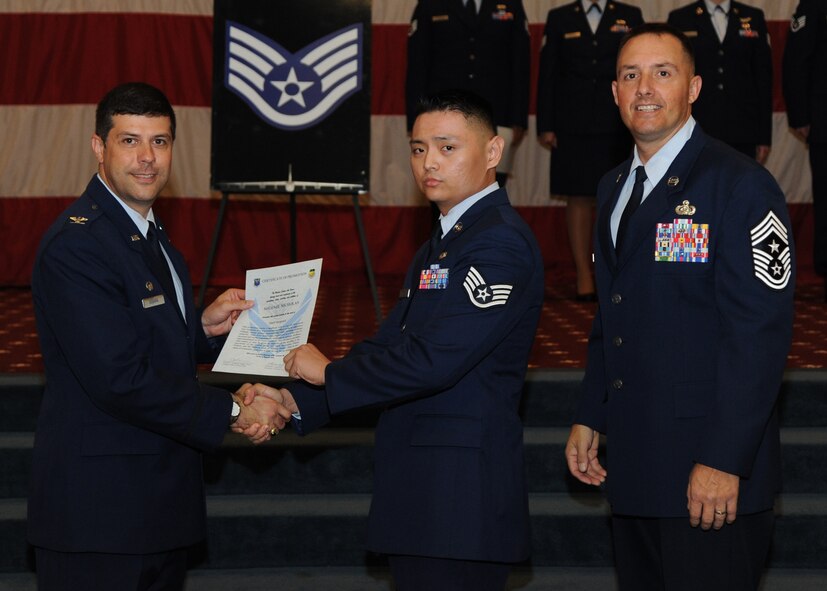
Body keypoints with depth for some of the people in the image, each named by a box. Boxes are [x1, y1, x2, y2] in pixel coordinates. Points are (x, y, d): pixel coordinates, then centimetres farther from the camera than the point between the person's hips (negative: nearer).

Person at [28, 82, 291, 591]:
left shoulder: (151, 234, 15)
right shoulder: (76, 244, -17)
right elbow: (120, 379, -23)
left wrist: (205, 328, 3)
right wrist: (233, 412, -16)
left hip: (161, 500, 9)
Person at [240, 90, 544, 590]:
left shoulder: (501, 241, -13)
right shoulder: (442, 244, 20)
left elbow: (432, 360, -22)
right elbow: (388, 347, 16)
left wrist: (329, 372, -8)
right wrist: (295, 400, 3)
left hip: (462, 495, -10)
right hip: (423, 496, 10)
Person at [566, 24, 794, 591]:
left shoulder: (741, 186, -11)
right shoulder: (615, 188, 14)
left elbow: (759, 333, -16)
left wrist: (725, 460, -20)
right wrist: (590, 417, 13)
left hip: (709, 467, -7)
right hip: (632, 463, 7)